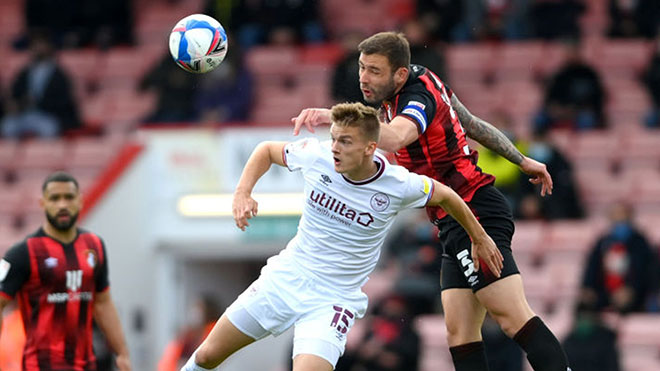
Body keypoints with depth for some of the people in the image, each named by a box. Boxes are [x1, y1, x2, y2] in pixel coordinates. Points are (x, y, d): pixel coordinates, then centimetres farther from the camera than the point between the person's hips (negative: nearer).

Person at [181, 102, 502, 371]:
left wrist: (479, 238, 15)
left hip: (334, 299, -3)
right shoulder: (316, 155, -12)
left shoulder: (398, 186, -18)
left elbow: (446, 196, 2)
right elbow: (267, 151, 7)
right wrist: (242, 193, -9)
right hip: (284, 278, 4)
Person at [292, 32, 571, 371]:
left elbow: (395, 138, -42)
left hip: (474, 214, -10)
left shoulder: (419, 97, -18)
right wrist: (522, 160, 35)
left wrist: (335, 117, -52)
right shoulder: (421, 82, 13)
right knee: (459, 333, 1)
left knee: (513, 317, -16)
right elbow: (472, 124, 25)